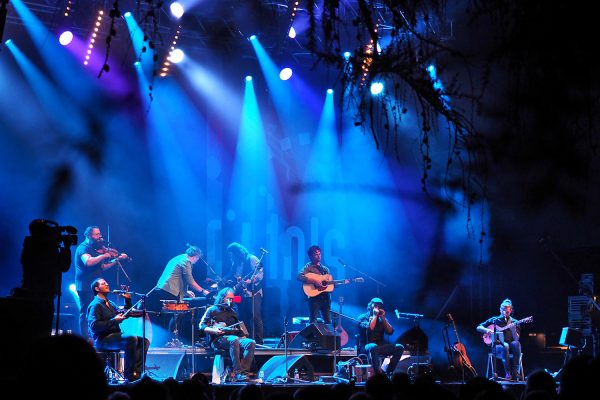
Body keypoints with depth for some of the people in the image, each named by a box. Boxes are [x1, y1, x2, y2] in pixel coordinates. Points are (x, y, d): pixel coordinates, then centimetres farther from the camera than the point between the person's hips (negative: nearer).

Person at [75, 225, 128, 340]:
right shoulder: (83, 248, -9)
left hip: (95, 287, 9)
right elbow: (88, 262, -30)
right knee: (86, 313, -10)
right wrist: (104, 255, -20)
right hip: (86, 287, -9)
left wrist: (117, 260, 12)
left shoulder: (94, 249, 18)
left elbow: (103, 267, 21)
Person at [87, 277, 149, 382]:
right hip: (102, 340, -9)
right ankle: (129, 374, -26)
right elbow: (94, 326, -18)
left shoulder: (110, 304, 22)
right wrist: (114, 321, -20)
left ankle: (136, 373, -17)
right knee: (131, 338, -30)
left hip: (115, 336, 9)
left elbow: (125, 314, 28)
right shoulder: (95, 305, -6)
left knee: (144, 341, -6)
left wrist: (128, 300, 14)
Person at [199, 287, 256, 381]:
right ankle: (237, 373, -42)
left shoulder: (232, 312, 26)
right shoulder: (212, 310, 10)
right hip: (217, 340, -5)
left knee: (251, 343, -24)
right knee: (234, 340, -38)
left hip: (233, 337, 5)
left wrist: (242, 335, 4)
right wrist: (213, 330, -17)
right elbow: (202, 326, 2)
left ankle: (243, 371, -35)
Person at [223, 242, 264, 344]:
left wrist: (248, 281, -24)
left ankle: (258, 342, -9)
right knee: (243, 319, 7)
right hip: (241, 294, 8)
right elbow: (229, 277, 18)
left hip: (252, 293, -8)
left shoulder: (251, 259, -6)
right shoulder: (235, 263, 18)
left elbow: (259, 275, -14)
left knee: (255, 318, -10)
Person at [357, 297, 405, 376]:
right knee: (374, 347, -41)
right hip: (367, 347, -5)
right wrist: (375, 316, -8)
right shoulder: (363, 317, 3)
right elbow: (369, 329, -16)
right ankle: (378, 373, -35)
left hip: (381, 346, 5)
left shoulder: (381, 319, 16)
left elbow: (390, 332, 2)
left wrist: (383, 318, -2)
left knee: (399, 347, -17)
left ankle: (388, 372, -18)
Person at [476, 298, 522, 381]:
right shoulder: (494, 320, 10)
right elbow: (478, 328, 11)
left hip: (510, 346, 2)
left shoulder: (514, 322, 10)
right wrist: (487, 330, -9)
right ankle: (507, 373, -37)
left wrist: (513, 329, -22)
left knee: (516, 344, -34)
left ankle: (515, 372, -35)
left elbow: (516, 339, -3)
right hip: (497, 347, -2)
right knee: (505, 346, -37)